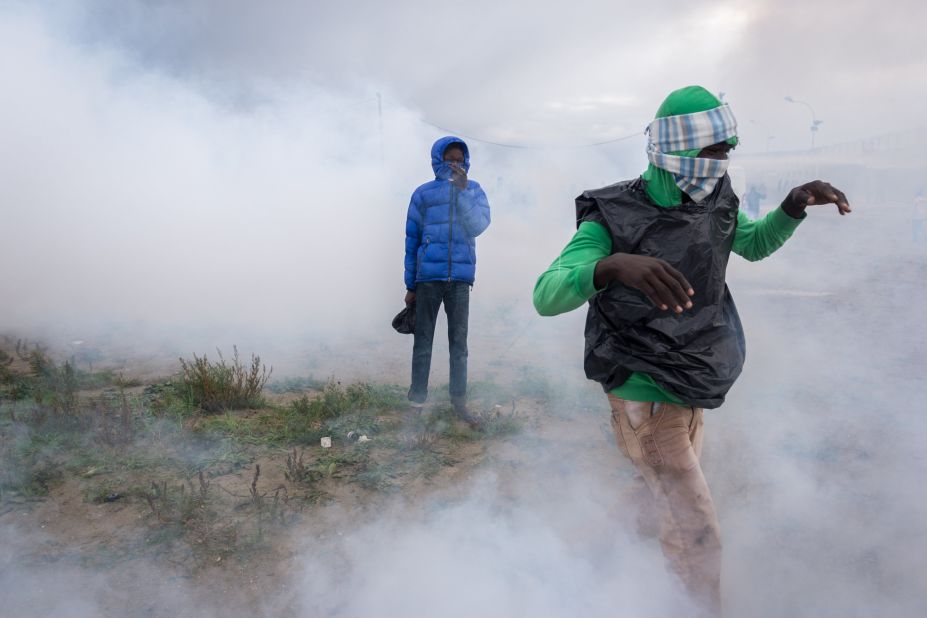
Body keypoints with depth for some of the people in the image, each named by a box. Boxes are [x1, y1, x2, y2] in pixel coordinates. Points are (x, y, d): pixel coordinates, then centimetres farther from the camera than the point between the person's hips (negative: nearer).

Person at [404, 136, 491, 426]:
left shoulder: (474, 190, 7)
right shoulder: (423, 193, 5)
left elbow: (478, 226, -9)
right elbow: (412, 240, 8)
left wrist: (462, 191, -18)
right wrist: (410, 285, 7)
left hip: (460, 277, 1)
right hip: (428, 276, 0)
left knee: (459, 340, 4)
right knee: (423, 340, 3)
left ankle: (459, 399, 11)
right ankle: (417, 400, 9)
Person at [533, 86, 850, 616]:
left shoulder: (715, 202, -3)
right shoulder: (615, 218, -23)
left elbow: (755, 244, 17)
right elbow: (547, 296, -35)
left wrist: (796, 204, -3)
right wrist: (613, 265, -54)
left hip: (692, 390, 8)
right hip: (647, 398, -8)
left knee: (667, 502, 27)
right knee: (698, 537, -4)